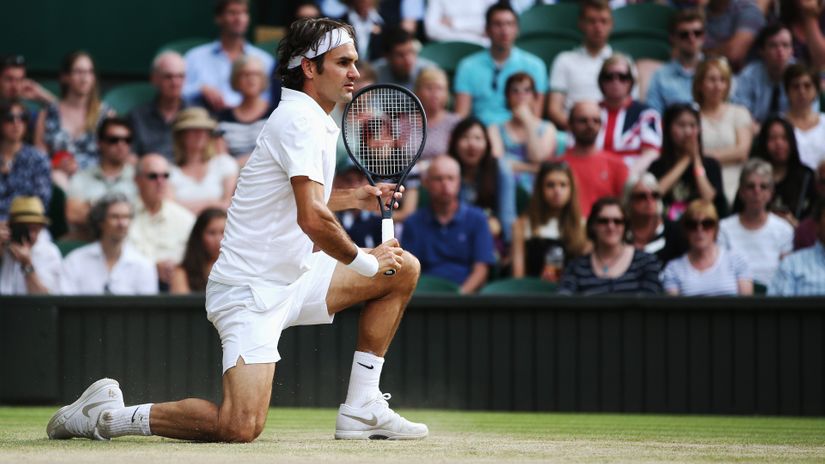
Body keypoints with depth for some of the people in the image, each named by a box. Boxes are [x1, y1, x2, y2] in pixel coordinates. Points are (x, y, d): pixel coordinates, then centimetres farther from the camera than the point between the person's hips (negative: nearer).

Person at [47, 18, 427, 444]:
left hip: (292, 279, 10)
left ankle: (361, 408, 10)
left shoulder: (311, 119, 15)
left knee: (404, 269, 11)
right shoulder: (300, 121, -17)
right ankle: (107, 414, -5)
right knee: (240, 427, -24)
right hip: (251, 291, -10)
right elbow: (313, 220, -28)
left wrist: (352, 198, 21)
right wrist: (366, 262, -14)